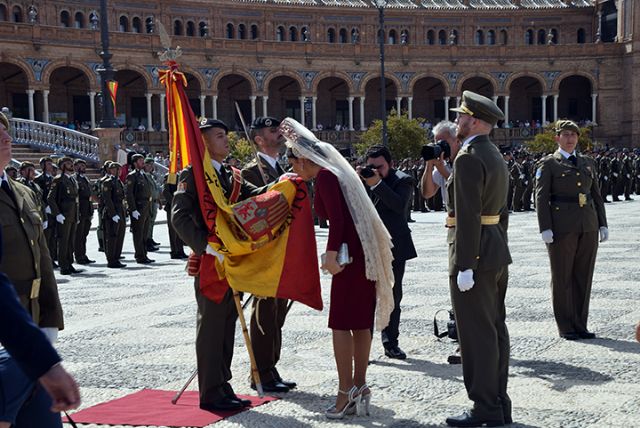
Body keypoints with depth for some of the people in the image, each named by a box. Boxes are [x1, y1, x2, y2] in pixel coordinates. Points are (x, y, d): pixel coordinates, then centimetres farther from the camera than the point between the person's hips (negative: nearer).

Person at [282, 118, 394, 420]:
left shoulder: (324, 176, -8)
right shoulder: (336, 170, 18)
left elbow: (337, 218, -19)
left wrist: (331, 254, -25)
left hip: (350, 256, -9)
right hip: (367, 253, 9)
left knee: (341, 323, -5)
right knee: (360, 323, 11)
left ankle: (346, 391, -4)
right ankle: (359, 388, 16)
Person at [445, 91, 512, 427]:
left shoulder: (468, 159, -16)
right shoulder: (495, 156, 15)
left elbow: (467, 216, -22)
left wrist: (464, 265, -22)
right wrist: (497, 249, 20)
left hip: (474, 253, -10)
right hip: (496, 252, 10)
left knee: (477, 333, -4)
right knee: (495, 328, 13)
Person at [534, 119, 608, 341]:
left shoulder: (588, 162, 15)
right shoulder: (548, 163, 0)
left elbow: (597, 195, 16)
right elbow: (541, 197, -6)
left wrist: (603, 224, 9)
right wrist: (545, 228, -14)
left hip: (588, 226, 5)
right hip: (562, 227, -5)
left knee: (584, 276, 8)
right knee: (562, 277, 2)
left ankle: (580, 325, 17)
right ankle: (566, 327, 11)